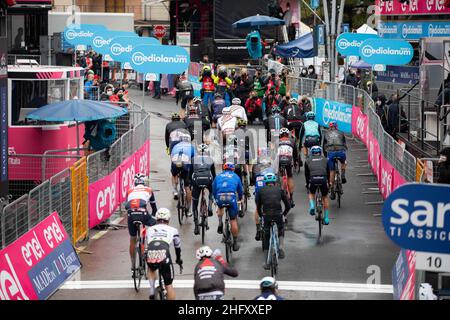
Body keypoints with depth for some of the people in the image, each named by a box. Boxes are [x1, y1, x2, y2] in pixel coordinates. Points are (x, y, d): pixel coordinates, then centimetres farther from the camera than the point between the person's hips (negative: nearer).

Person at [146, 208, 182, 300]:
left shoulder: (149, 229, 27)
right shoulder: (173, 230, 24)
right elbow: (178, 247, 38)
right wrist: (179, 259, 57)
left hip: (150, 257, 2)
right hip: (164, 257, -2)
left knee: (151, 269, 38)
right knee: (169, 285, 12)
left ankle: (152, 292, 23)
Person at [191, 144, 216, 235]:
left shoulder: (194, 159, 18)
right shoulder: (210, 159, 20)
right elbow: (214, 174, 25)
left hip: (196, 180, 0)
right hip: (208, 180, 0)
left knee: (195, 204, 13)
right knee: (212, 191, 36)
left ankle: (196, 226, 7)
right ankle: (210, 207, 12)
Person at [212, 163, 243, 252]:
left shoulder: (218, 177, 24)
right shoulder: (235, 176, 22)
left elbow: (214, 190, 25)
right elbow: (240, 190, 32)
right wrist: (240, 198, 51)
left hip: (220, 198, 1)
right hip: (231, 197, -1)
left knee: (220, 207, 37)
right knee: (233, 220, 10)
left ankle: (220, 222, 11)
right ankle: (235, 242, 11)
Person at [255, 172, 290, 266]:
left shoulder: (261, 190, 16)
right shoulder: (279, 189, 16)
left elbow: (258, 207, 16)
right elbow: (288, 205, 16)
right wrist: (284, 214, 31)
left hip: (266, 216, 0)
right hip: (278, 215, 0)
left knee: (266, 237, 14)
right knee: (281, 231, 30)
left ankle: (267, 262, 15)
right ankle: (281, 248, 9)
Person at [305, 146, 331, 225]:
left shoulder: (308, 160, 21)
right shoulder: (325, 160, 22)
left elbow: (306, 174, 26)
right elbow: (328, 172, 27)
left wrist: (307, 184, 39)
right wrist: (328, 182, 41)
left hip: (313, 180, 0)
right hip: (323, 179, 0)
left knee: (311, 194, 30)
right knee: (325, 198, 20)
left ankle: (312, 206, 2)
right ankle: (326, 218, 19)